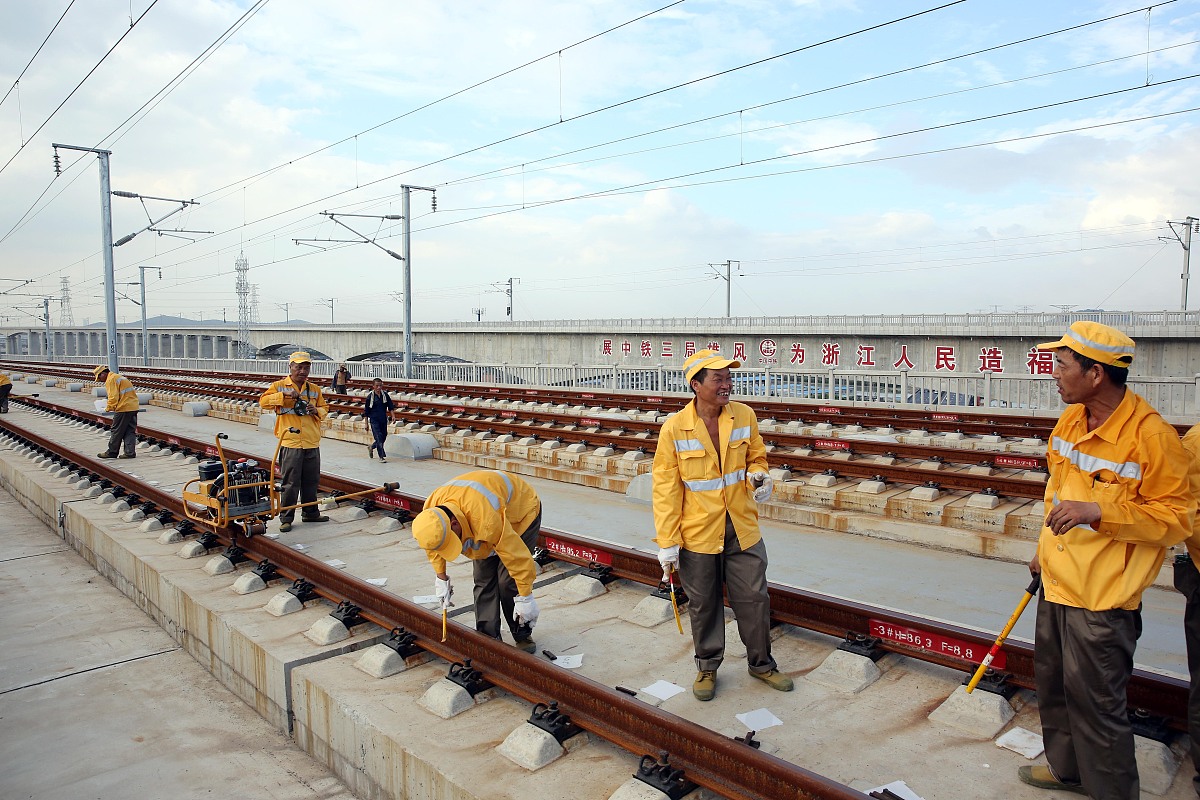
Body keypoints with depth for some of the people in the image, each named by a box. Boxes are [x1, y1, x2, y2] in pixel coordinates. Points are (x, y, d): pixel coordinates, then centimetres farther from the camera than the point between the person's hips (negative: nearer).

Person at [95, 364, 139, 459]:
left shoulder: (111, 380, -8)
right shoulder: (119, 377, 22)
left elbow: (113, 397, -16)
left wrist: (108, 408, -3)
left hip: (123, 409, -9)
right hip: (133, 407, 9)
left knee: (116, 431, 3)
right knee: (130, 431, 8)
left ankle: (112, 452, 11)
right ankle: (130, 453, 7)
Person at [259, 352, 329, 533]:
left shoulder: (315, 389, 13)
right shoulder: (279, 386, 2)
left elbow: (324, 409, 20)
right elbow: (263, 401, -10)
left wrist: (317, 411, -2)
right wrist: (284, 395, -20)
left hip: (312, 443, 4)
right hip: (290, 443, -4)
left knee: (311, 481, 12)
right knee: (290, 483, -2)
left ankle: (310, 513, 26)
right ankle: (286, 518, 7)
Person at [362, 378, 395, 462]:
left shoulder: (385, 395, 1)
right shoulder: (370, 397, -7)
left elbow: (390, 406, 8)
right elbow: (366, 411, -1)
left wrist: (392, 415, -5)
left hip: (383, 420, 4)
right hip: (374, 420, -4)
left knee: (383, 437, 11)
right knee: (378, 437, -11)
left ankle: (371, 447, 38)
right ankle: (381, 456, -6)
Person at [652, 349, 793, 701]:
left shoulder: (744, 415, -4)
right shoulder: (674, 428, -13)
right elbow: (666, 488, -10)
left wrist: (758, 476, -12)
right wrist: (667, 543, -11)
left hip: (743, 529, 3)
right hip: (698, 533, -3)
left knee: (754, 599, 13)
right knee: (703, 605, 13)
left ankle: (761, 663, 36)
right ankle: (707, 667, 35)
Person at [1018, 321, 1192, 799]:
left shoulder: (1151, 436, -20)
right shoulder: (1069, 421, 3)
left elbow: (1177, 517, -16)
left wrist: (1098, 512, -28)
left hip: (1103, 599, -8)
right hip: (1057, 584, 8)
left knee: (1095, 703, 3)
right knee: (1052, 683, 22)